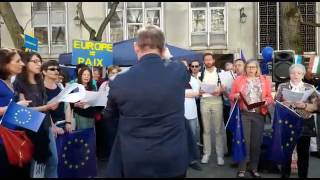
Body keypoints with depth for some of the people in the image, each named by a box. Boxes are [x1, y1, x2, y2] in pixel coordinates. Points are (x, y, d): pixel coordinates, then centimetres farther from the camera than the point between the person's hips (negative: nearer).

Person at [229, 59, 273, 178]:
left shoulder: (265, 80, 11)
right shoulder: (238, 80, 7)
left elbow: (270, 97, 10)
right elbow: (231, 96, 6)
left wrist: (267, 101, -11)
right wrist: (236, 96, -15)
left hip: (259, 114, 2)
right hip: (244, 114, -2)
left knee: (256, 142, 6)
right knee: (244, 141, -4)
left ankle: (254, 168, 20)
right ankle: (242, 169, 5)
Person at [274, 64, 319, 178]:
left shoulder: (310, 88, 3)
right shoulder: (282, 87, 4)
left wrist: (303, 105, -18)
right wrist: (285, 103, -17)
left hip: (304, 124, 0)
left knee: (303, 151, 7)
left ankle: (303, 175, 23)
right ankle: (285, 174, 23)